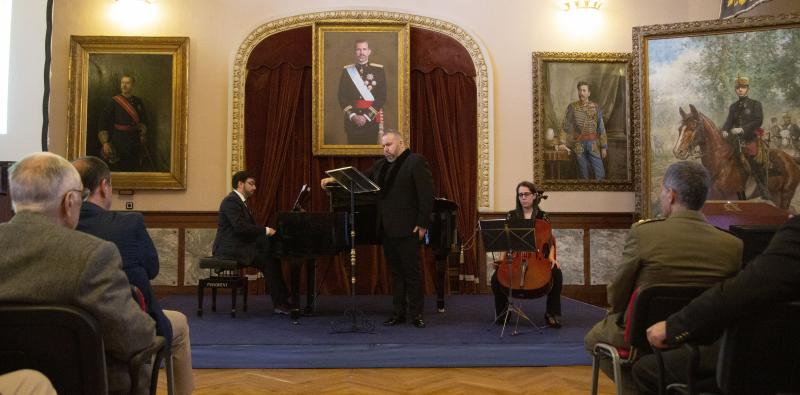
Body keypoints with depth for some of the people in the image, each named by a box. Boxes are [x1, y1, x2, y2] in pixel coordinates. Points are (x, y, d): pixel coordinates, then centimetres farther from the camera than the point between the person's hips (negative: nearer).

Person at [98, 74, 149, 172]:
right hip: (118, 143, -3)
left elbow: (144, 122, 14)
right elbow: (102, 122, -4)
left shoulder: (138, 102, 8)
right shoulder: (113, 102, -2)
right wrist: (105, 143, -11)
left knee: (135, 170, 6)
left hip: (134, 144, 3)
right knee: (117, 171, 0)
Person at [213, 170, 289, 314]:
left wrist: (267, 231, 0)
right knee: (268, 261, -20)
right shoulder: (231, 201, -14)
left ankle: (283, 299, -3)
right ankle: (279, 304, -13)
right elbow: (240, 227, -25)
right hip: (230, 248, -10)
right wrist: (266, 230, -19)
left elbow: (250, 226, 16)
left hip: (240, 246, 10)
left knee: (272, 257, -2)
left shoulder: (240, 201, 19)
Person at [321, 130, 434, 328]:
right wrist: (335, 179, 3)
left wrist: (422, 224, -15)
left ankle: (416, 314, 8)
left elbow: (427, 194, -12)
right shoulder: (381, 165, 16)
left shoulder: (416, 161, -7)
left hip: (406, 229, -7)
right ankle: (398, 313, 17)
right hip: (387, 229, 7)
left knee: (411, 272, 0)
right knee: (396, 272, 11)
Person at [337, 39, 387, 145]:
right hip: (352, 120, 1)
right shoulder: (347, 70, 6)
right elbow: (342, 96, 3)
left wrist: (367, 116, -12)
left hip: (372, 120, -1)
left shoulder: (378, 70, 2)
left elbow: (382, 96, -4)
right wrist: (352, 116, -11)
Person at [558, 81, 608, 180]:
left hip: (593, 144, 0)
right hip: (579, 144, 0)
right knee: (583, 174, 6)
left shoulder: (595, 107, 3)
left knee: (600, 174, -5)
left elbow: (601, 128, 4)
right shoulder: (572, 107, 2)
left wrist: (604, 147, 1)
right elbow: (566, 126, 2)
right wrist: (563, 142, -9)